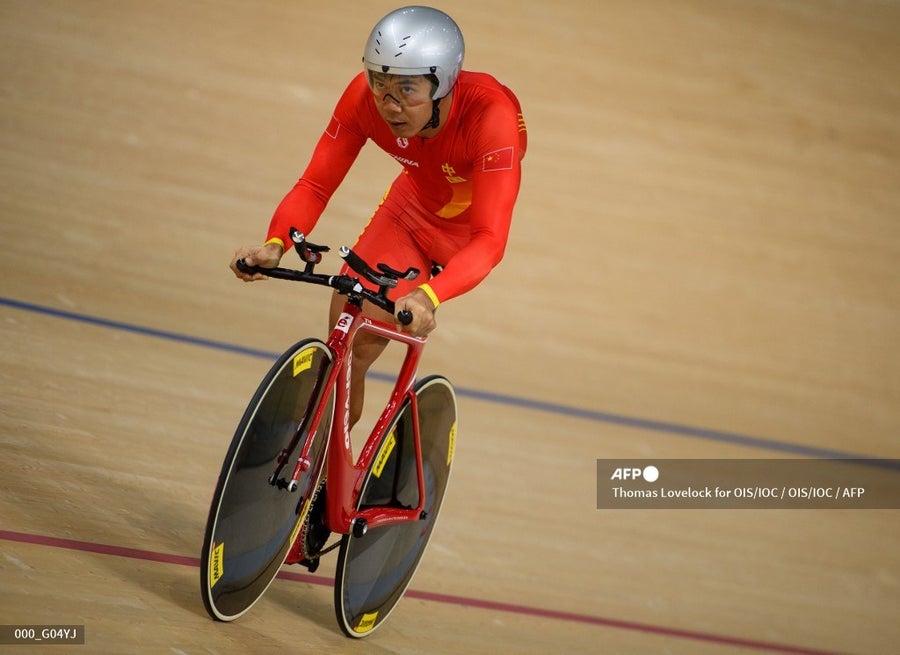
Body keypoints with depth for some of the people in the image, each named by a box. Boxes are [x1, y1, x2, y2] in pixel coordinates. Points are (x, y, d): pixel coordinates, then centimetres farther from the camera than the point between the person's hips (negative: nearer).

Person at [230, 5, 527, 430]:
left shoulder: (490, 115, -38)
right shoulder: (364, 97, -26)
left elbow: (489, 240, -44)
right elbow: (315, 185, -22)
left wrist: (428, 296, -61)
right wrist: (275, 245, -42)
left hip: (467, 230, -3)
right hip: (415, 202, 4)